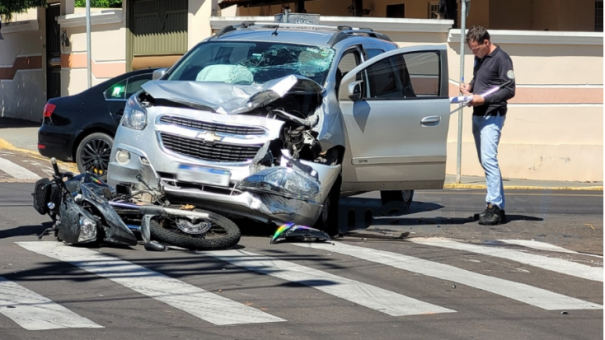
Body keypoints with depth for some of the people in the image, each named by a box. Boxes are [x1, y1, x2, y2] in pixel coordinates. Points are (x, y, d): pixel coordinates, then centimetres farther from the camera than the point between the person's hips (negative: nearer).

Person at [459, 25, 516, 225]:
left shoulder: (501, 59, -10)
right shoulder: (479, 59, 15)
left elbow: (509, 90, -14)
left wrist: (483, 99, -19)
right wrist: (468, 87, 7)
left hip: (492, 116, -9)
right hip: (477, 116, 9)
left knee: (488, 159, -17)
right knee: (485, 162, 9)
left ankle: (495, 207, -19)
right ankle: (497, 207, 12)